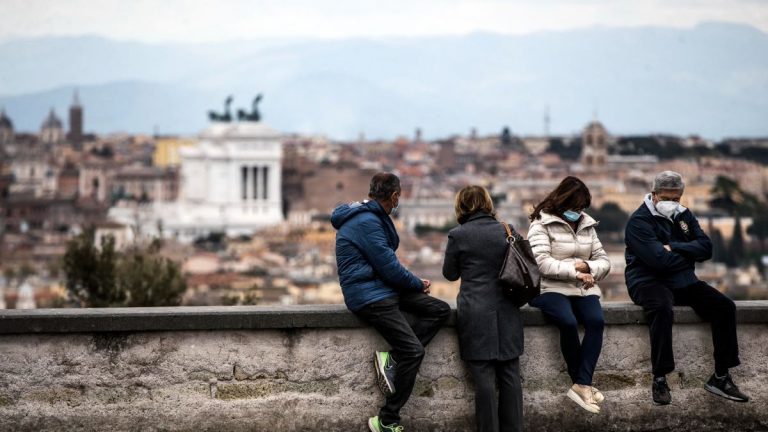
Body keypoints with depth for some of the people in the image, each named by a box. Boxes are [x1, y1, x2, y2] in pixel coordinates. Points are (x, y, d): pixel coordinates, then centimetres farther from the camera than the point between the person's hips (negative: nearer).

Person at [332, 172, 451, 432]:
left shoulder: (373, 218, 15)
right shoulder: (366, 222, -18)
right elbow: (389, 267, -18)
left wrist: (414, 283, 8)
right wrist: (419, 284, -2)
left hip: (384, 289, 10)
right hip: (369, 296, -10)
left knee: (440, 310, 1)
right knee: (413, 351, -16)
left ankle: (391, 358, -9)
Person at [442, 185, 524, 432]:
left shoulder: (458, 235, -5)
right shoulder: (506, 231, 6)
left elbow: (450, 273, 6)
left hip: (476, 313, -4)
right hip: (506, 312, 4)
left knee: (484, 377, -2)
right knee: (510, 375, 8)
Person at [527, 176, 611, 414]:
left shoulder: (587, 224, 16)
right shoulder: (542, 224, -1)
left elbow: (603, 261, 13)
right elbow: (542, 263, -14)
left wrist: (588, 267, -9)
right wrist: (575, 272, -15)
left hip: (582, 288, 5)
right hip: (550, 288, -5)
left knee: (596, 321, -27)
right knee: (568, 322, -33)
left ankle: (582, 384, -29)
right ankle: (583, 384, -17)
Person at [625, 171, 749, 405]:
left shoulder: (684, 216, 14)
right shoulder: (640, 221, -9)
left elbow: (706, 247, 0)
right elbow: (659, 260, -22)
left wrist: (674, 248, -14)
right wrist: (689, 253, -4)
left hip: (683, 281, 7)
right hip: (649, 281, -7)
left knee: (725, 306, -11)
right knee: (662, 309, -39)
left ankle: (721, 377, -5)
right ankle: (659, 380, -32)